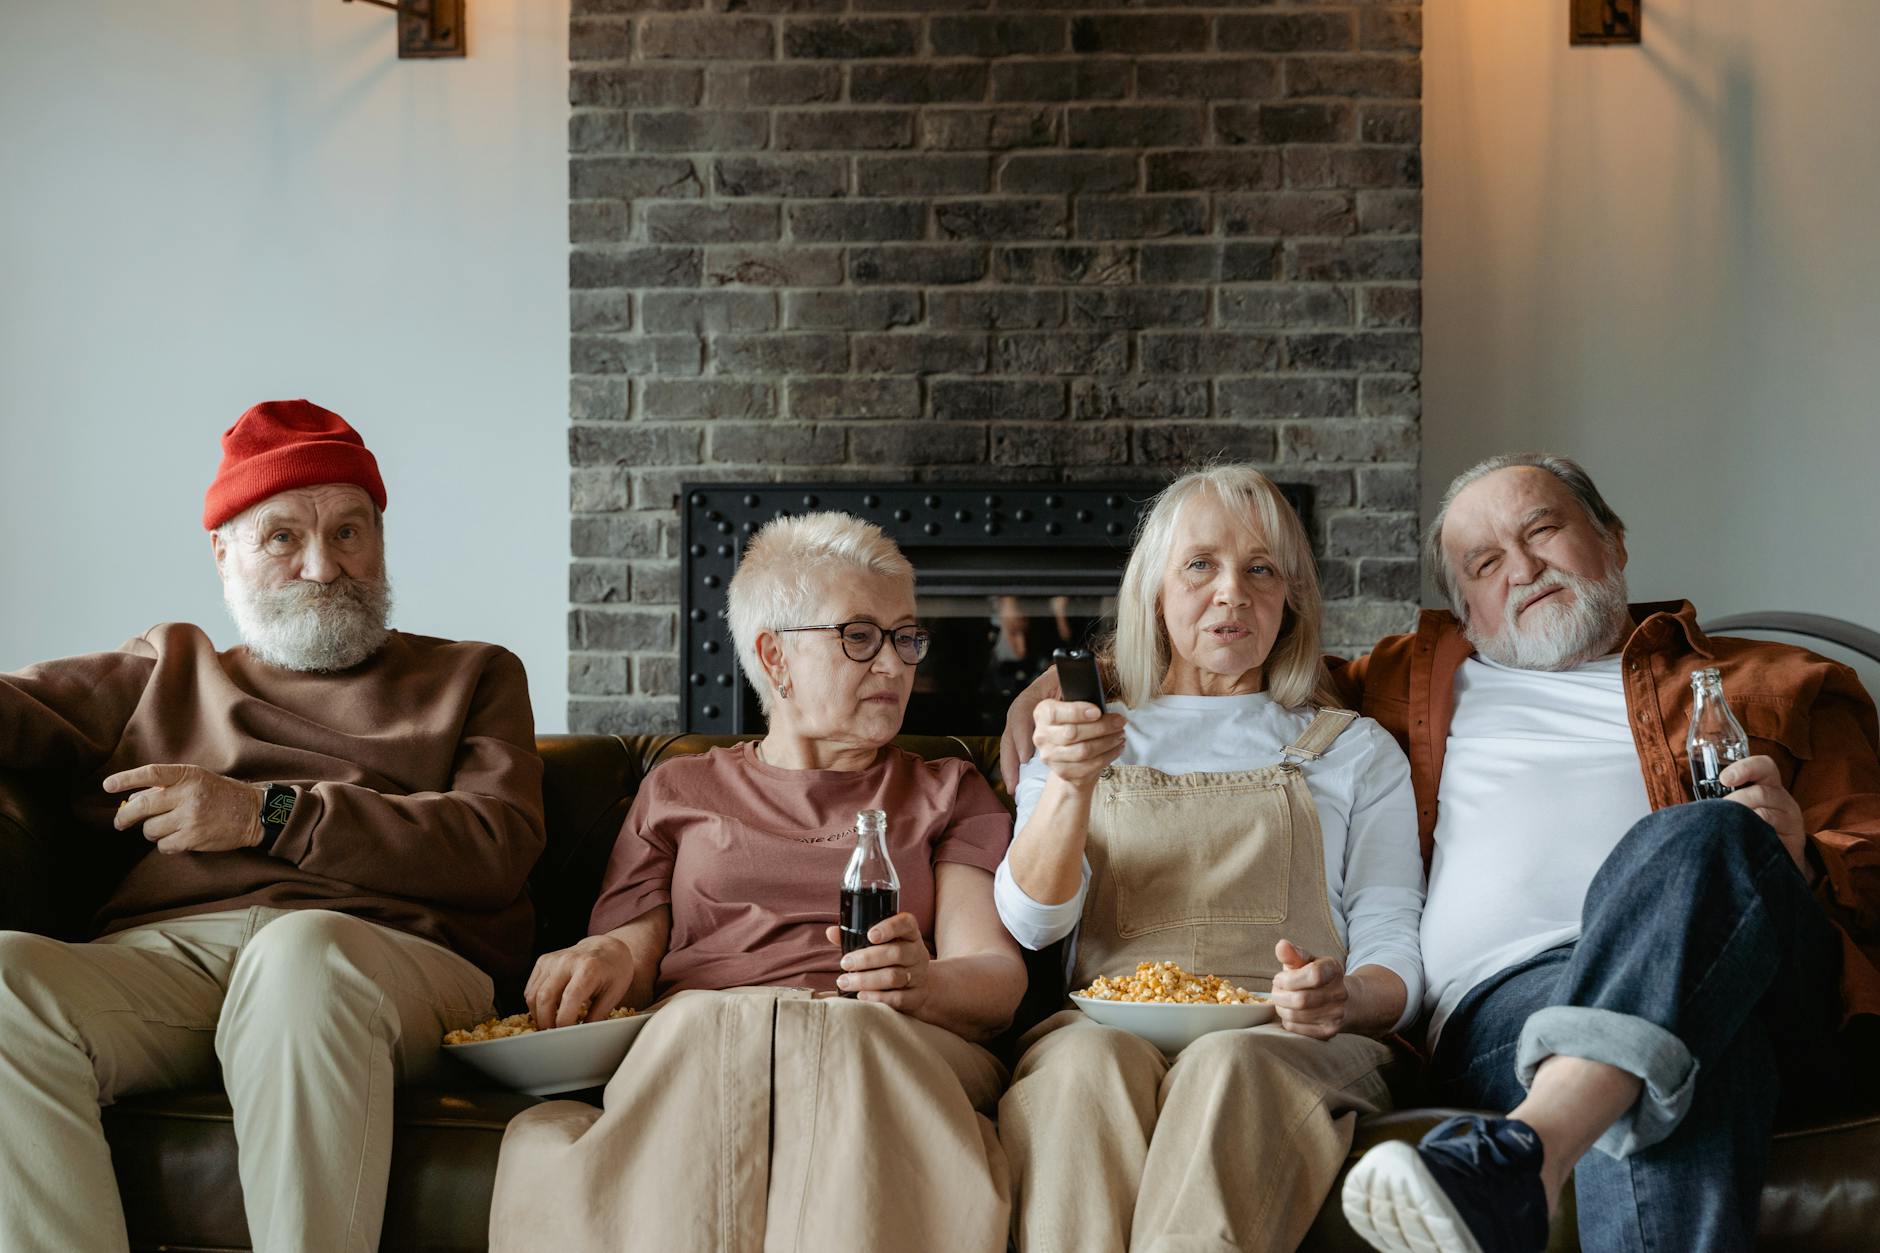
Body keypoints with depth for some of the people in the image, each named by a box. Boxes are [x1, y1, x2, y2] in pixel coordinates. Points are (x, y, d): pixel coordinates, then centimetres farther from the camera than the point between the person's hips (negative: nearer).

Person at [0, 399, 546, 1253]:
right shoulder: (167, 669, 34)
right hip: (165, 950, 3)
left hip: (391, 949, -2)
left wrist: (267, 816, 0)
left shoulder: (472, 676, 25)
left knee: (301, 952, -39)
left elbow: (498, 849, 7)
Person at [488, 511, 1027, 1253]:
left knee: (843, 1033, -38)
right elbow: (631, 942, 16)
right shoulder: (678, 792, 29)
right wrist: (606, 957, -11)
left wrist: (924, 983, -15)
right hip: (684, 1048, 1)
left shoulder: (947, 794, 27)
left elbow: (998, 978, 11)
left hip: (882, 1050, 0)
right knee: (706, 1022, -37)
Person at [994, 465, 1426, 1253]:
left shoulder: (1355, 752, 24)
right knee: (1089, 1060, -37)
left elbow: (1395, 953, 12)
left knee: (1229, 1066, -37)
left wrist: (1347, 999, -14)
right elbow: (1034, 923, 5)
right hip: (1109, 1027, 1)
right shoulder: (1085, 738, 24)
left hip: (1287, 1046, 0)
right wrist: (1071, 783, -15)